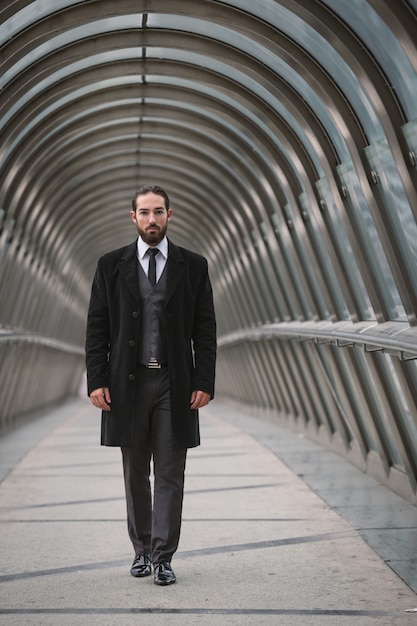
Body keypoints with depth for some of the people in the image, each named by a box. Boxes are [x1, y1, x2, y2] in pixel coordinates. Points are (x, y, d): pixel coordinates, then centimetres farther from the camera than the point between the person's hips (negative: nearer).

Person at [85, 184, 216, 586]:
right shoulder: (111, 266, 4)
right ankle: (142, 550, 24)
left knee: (169, 475, 0)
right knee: (135, 473, 11)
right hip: (127, 383, 1)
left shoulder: (193, 266, 4)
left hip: (175, 385, -1)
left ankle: (163, 558, 6)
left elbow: (205, 330, 2)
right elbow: (97, 328, 3)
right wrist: (97, 381, -6)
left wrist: (204, 383, -6)